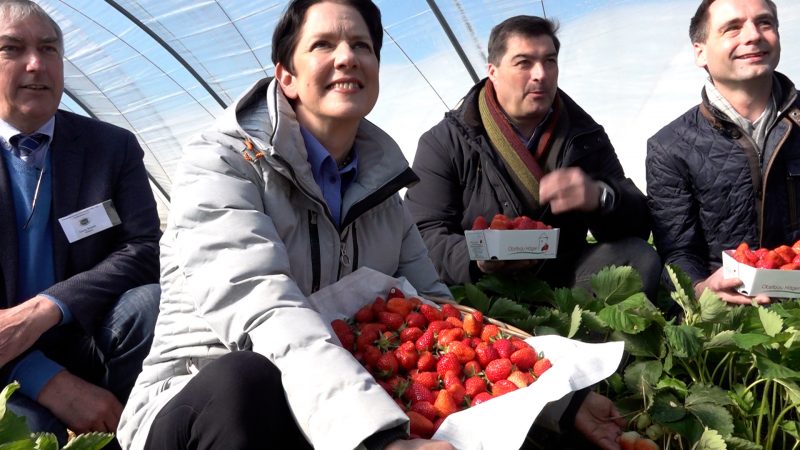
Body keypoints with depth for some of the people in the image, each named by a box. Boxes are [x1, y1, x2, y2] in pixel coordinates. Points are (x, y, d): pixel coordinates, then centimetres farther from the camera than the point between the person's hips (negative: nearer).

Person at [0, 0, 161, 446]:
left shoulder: (114, 146, 3)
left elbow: (146, 251, -8)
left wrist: (46, 308, -24)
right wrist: (50, 381, -23)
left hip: (93, 346, 3)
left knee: (149, 301, -28)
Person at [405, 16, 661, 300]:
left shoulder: (586, 136, 6)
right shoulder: (444, 143, -2)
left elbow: (637, 225, 0)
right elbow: (424, 235, -9)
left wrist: (600, 197, -24)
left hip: (564, 277, 2)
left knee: (640, 259, -20)